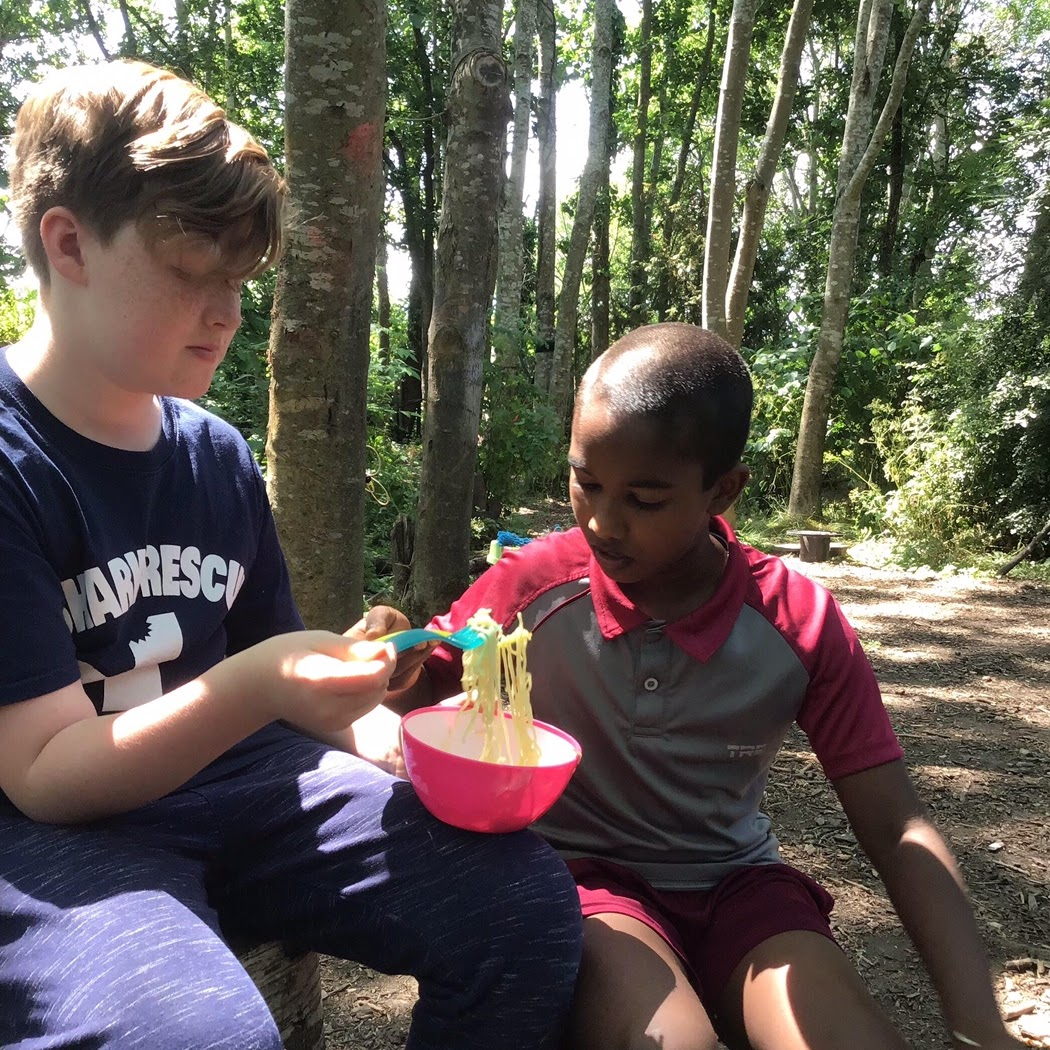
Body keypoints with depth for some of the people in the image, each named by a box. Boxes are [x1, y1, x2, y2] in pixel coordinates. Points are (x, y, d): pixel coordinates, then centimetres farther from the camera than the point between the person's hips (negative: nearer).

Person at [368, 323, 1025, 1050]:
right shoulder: (533, 585, -14)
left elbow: (898, 833, -8)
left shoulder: (802, 624, -12)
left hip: (734, 885, 2)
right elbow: (421, 687, 1)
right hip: (580, 878, -1)